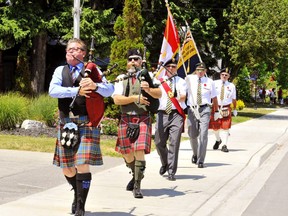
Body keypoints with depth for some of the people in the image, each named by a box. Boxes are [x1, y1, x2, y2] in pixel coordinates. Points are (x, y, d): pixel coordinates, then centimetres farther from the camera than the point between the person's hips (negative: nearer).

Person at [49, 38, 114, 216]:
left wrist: (95, 86, -22)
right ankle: (77, 194, 36)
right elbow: (53, 91, -6)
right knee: (67, 168, 8)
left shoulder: (92, 70, 6)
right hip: (66, 124, 3)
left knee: (83, 165, -12)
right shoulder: (60, 71, 11)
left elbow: (110, 89, -2)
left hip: (87, 124, -3)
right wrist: (76, 90, -17)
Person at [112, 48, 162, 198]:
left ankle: (137, 186, -8)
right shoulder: (121, 79, 9)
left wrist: (148, 89, -24)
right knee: (126, 153, 9)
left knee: (139, 151, -15)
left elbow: (159, 94, -4)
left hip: (143, 119, -2)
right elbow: (117, 99, -3)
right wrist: (135, 98, -11)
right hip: (126, 119, 2)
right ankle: (136, 175, 38)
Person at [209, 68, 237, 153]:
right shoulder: (214, 83, 1)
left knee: (225, 127, -4)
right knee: (215, 126, 10)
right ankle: (218, 140, 38)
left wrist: (235, 109, 14)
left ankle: (224, 145, 3)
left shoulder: (231, 86, 5)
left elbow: (233, 99, 12)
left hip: (226, 108, 0)